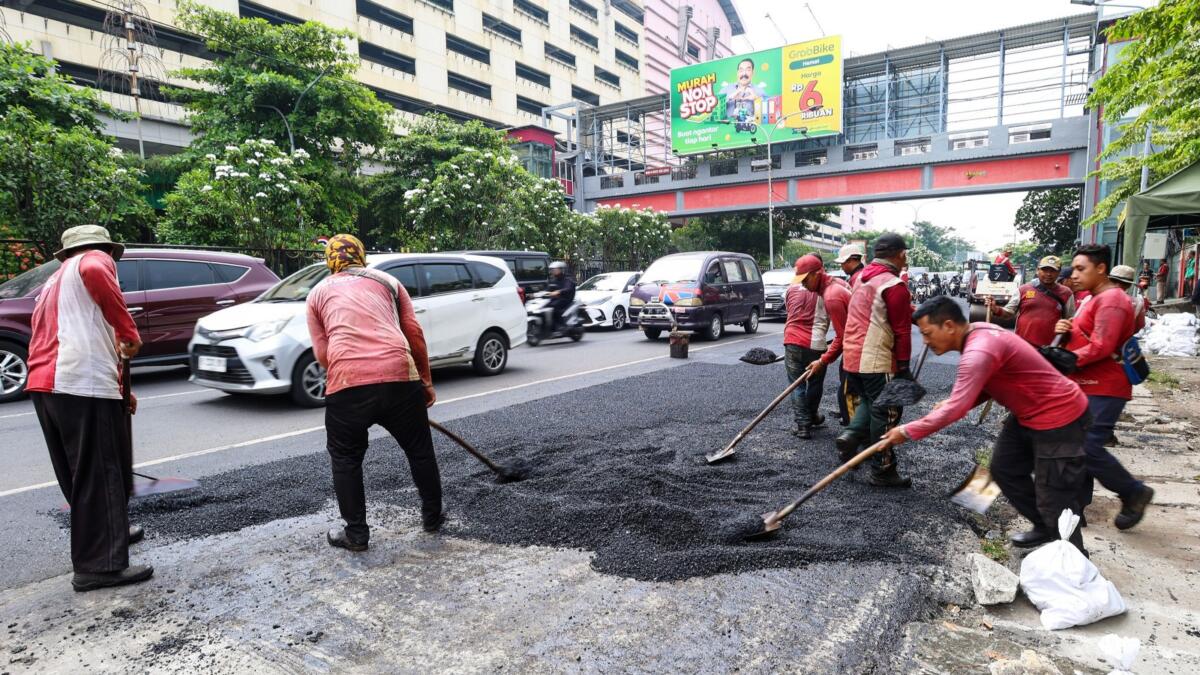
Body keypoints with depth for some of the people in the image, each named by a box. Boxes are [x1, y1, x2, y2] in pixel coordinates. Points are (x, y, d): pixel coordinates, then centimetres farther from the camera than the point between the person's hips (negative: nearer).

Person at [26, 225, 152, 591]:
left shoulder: (54, 282, 33)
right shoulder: (97, 260, 6)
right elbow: (94, 272, -21)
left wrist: (116, 388, 37)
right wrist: (129, 332, -15)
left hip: (45, 386, 9)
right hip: (83, 384, -9)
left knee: (79, 473, 20)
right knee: (101, 474, -6)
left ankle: (107, 533, 36)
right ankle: (99, 566, -4)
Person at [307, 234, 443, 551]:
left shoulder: (319, 292, 21)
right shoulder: (387, 281, 20)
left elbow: (321, 353, 12)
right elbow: (414, 333, 11)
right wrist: (426, 380, 17)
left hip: (346, 386, -1)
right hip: (401, 377, 1)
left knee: (345, 460, 18)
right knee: (420, 451, 19)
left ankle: (356, 534, 24)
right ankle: (432, 517, 33)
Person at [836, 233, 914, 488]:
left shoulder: (862, 279, 12)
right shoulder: (894, 285, -13)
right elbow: (901, 330, -13)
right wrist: (903, 365, -6)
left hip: (852, 356, 8)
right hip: (877, 361, -8)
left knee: (869, 401, 25)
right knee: (886, 412, 3)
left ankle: (851, 435, 4)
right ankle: (882, 471, 11)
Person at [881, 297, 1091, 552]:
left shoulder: (979, 351, -32)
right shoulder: (978, 335, 0)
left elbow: (956, 410, -34)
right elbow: (986, 385, 7)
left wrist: (907, 432, -27)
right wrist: (953, 403, -10)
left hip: (1059, 417, -10)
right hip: (1028, 414, 10)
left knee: (1053, 499, -3)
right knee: (1004, 469, 19)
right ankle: (1045, 528, 36)